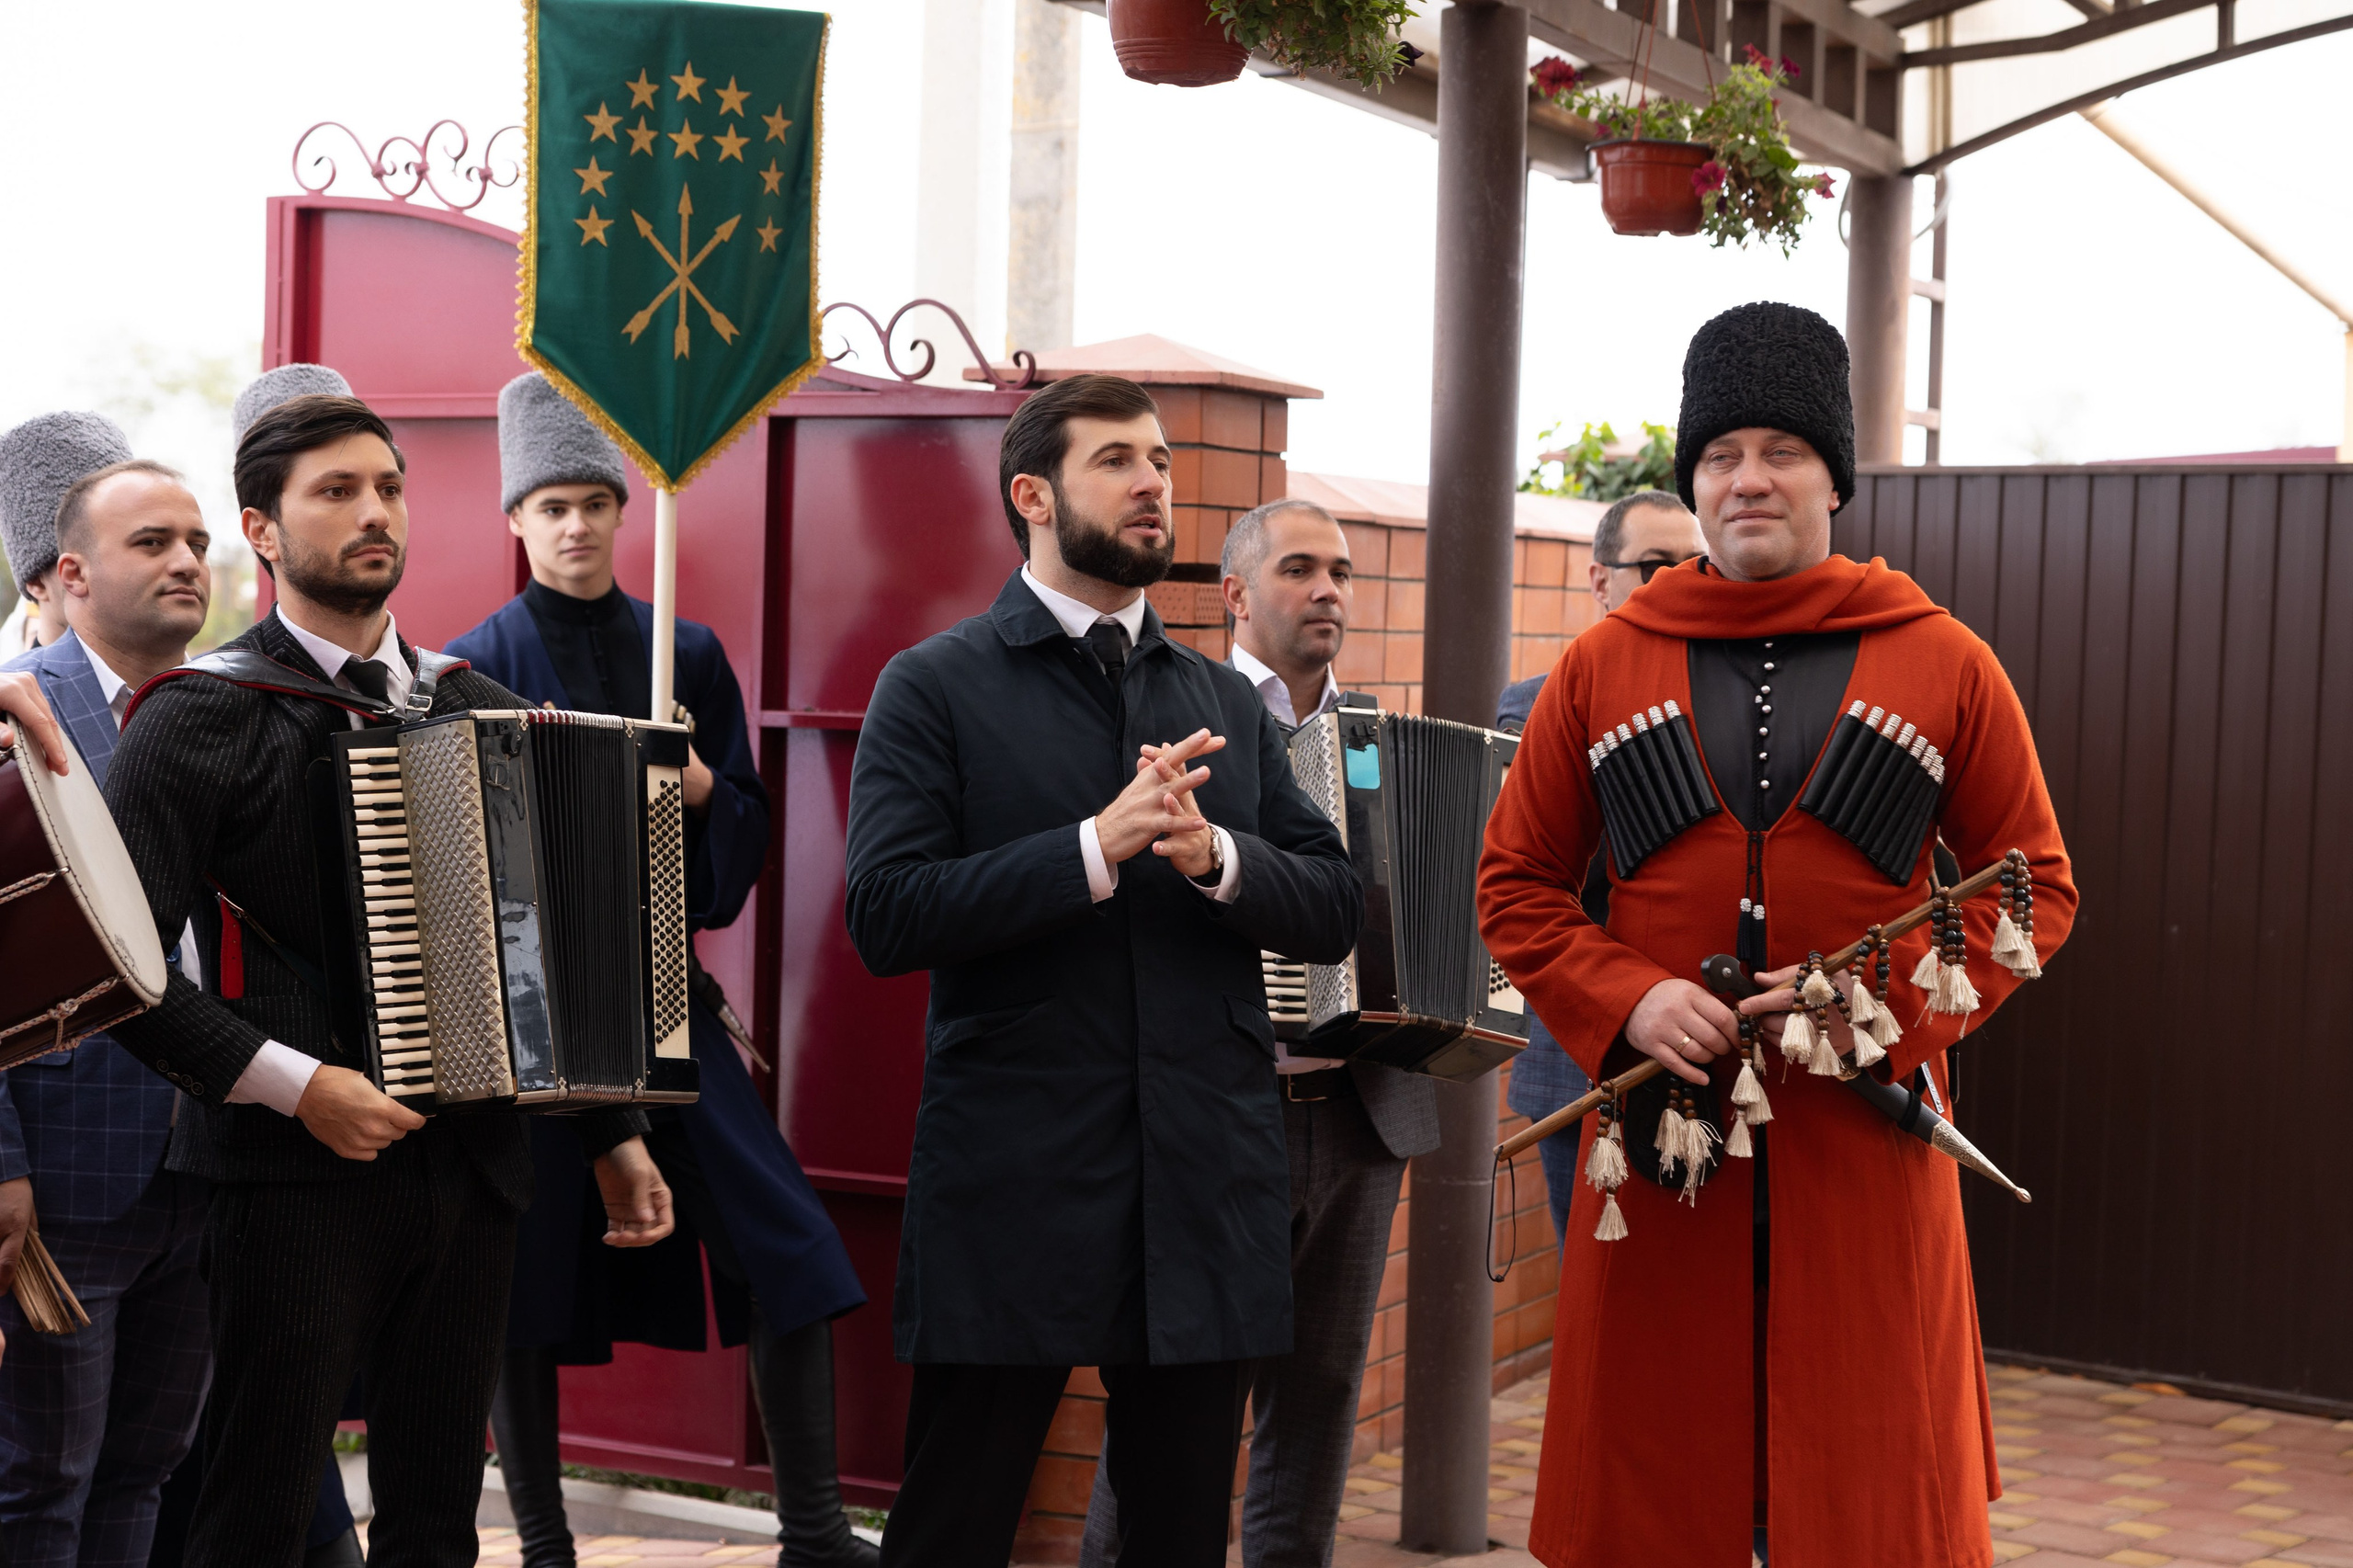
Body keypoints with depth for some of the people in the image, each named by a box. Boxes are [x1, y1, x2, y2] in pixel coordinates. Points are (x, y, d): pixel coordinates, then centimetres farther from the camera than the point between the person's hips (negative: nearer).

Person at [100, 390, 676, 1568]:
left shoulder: (478, 709, 14)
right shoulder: (203, 717, -5)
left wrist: (613, 1135, 17)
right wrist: (296, 1084, -18)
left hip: (472, 1166, 5)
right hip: (294, 1172, -5)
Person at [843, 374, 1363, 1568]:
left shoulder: (1229, 703, 15)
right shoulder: (934, 688, 0)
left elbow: (1334, 911, 9)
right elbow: (885, 915, -12)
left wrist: (1216, 858, -11)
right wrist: (1095, 847, -20)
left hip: (1204, 1190, 5)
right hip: (1010, 1190, -4)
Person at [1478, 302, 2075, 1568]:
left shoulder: (1946, 667, 4)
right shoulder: (1603, 667, 7)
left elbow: (2035, 882, 6)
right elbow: (1515, 886, 9)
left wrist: (1893, 1000, -10)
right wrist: (1625, 1000, -9)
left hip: (1867, 1143, -1)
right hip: (1656, 1135, 1)